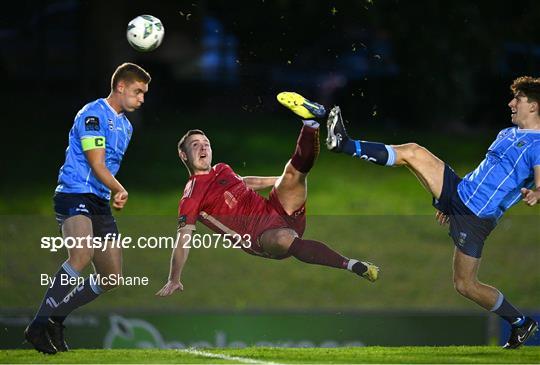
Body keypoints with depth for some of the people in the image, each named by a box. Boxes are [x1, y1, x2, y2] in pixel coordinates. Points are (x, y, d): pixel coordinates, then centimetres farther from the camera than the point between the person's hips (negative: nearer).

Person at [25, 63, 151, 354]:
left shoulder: (125, 126, 22)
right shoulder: (93, 114, -8)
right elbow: (96, 164, -15)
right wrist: (119, 189, -21)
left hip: (100, 203, 10)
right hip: (74, 195, -9)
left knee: (112, 278, 4)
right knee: (82, 254, -34)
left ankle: (55, 318, 17)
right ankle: (38, 326, -32)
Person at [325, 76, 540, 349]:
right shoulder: (507, 134, 16)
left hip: (475, 218, -8)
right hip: (459, 192, 8)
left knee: (465, 285, -3)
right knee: (413, 152, -4)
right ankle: (344, 145, 0)